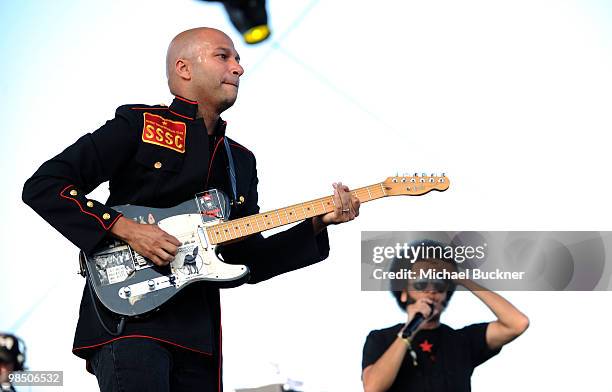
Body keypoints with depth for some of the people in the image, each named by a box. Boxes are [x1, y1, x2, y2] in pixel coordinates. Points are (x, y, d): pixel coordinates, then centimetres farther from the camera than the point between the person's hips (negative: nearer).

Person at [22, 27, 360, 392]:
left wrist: (319, 223, 4)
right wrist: (123, 227, -14)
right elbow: (42, 186, -5)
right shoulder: (139, 125, 1)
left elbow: (250, 260, 17)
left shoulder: (241, 161, 20)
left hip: (198, 332, 7)